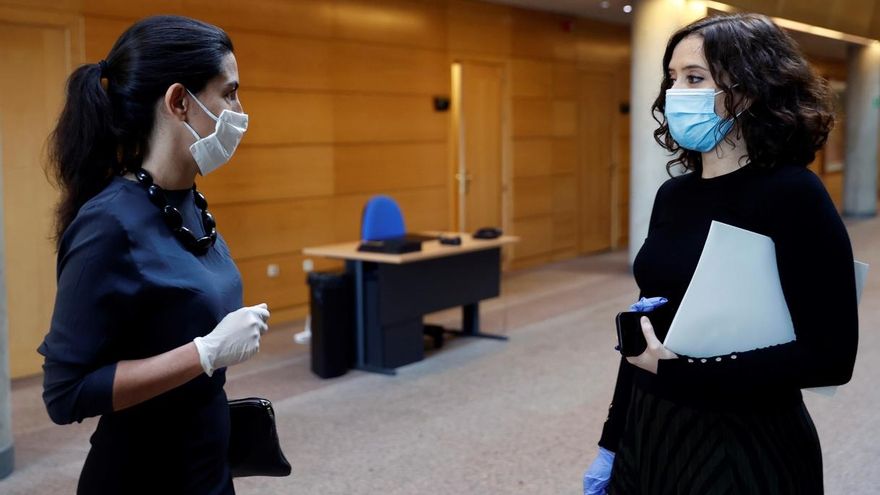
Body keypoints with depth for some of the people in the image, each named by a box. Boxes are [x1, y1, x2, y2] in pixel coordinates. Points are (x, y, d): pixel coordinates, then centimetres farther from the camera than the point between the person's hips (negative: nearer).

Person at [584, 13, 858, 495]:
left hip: (743, 448, -6)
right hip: (650, 434, 6)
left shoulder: (792, 195, -15)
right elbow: (646, 330, 10)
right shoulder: (673, 194, 4)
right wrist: (613, 442, 12)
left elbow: (830, 355, -19)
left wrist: (682, 370, -23)